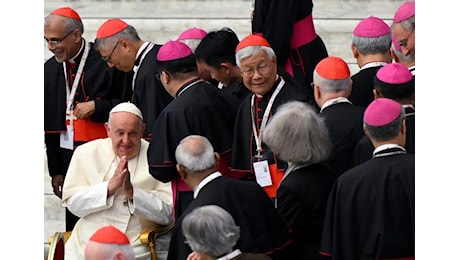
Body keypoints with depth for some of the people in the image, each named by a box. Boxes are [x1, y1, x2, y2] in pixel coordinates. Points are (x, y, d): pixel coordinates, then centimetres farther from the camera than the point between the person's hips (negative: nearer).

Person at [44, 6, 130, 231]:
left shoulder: (106, 61, -8)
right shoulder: (51, 69, 10)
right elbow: (50, 124, 15)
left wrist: (96, 107, -17)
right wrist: (56, 170, 14)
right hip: (69, 157, 5)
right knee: (74, 221, 6)